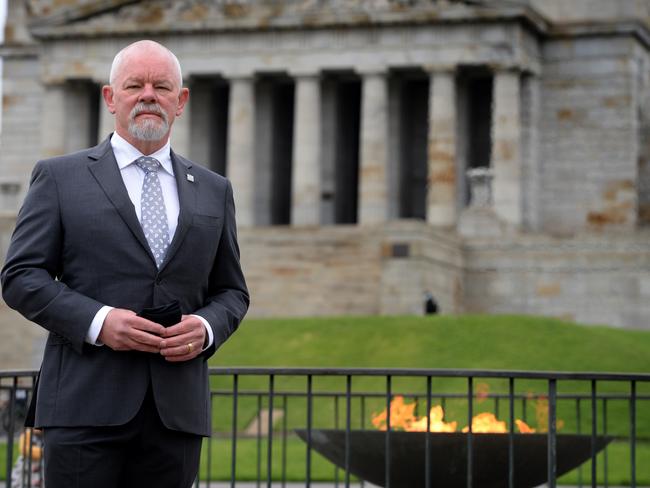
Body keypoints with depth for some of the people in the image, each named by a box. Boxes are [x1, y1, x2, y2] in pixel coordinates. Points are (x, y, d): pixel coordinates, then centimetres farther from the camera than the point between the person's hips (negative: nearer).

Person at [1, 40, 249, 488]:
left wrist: (207, 328, -4)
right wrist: (97, 321, -14)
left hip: (177, 412, 3)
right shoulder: (60, 177, 6)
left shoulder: (213, 190, 16)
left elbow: (232, 292, 19)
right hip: (87, 407, -3)